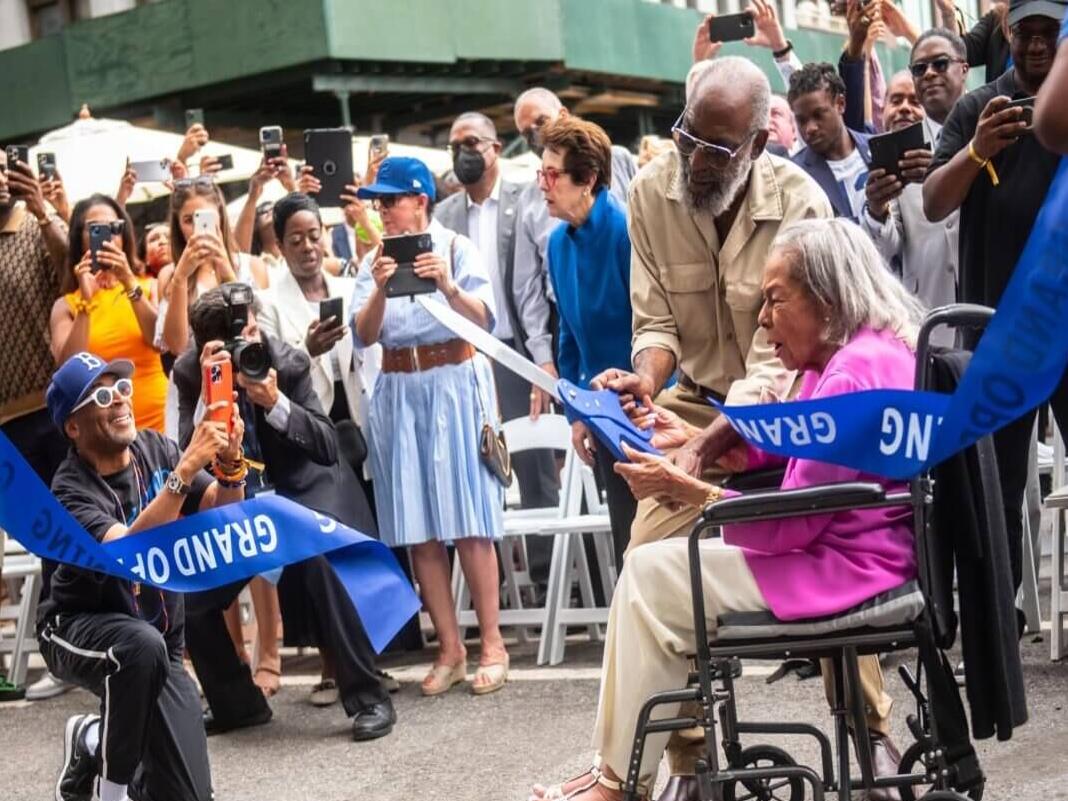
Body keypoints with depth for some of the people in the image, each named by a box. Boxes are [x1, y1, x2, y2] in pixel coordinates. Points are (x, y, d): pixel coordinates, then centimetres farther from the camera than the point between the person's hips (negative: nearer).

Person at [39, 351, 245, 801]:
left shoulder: (154, 449, -8)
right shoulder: (72, 492, -22)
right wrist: (185, 469, -47)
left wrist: (230, 464, -37)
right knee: (142, 644, -41)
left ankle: (92, 743, 27)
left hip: (159, 648, 5)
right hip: (79, 631, -5)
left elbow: (222, 512, -16)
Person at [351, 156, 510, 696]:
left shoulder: (457, 248, 1)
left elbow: (483, 321, -8)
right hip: (398, 393, 3)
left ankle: (492, 644, 1)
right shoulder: (375, 261, 10)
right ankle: (449, 647, 8)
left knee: (468, 520, -4)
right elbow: (363, 335, -1)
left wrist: (449, 287, -25)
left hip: (455, 384, -3)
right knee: (417, 526, 1)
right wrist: (379, 290, -17)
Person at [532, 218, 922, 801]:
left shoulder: (855, 375, -23)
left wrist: (684, 489, -19)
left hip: (844, 568, -11)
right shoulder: (845, 357, 11)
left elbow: (791, 525, -23)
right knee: (649, 565, 10)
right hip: (830, 548, 11)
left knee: (651, 579, -7)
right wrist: (690, 437, 17)